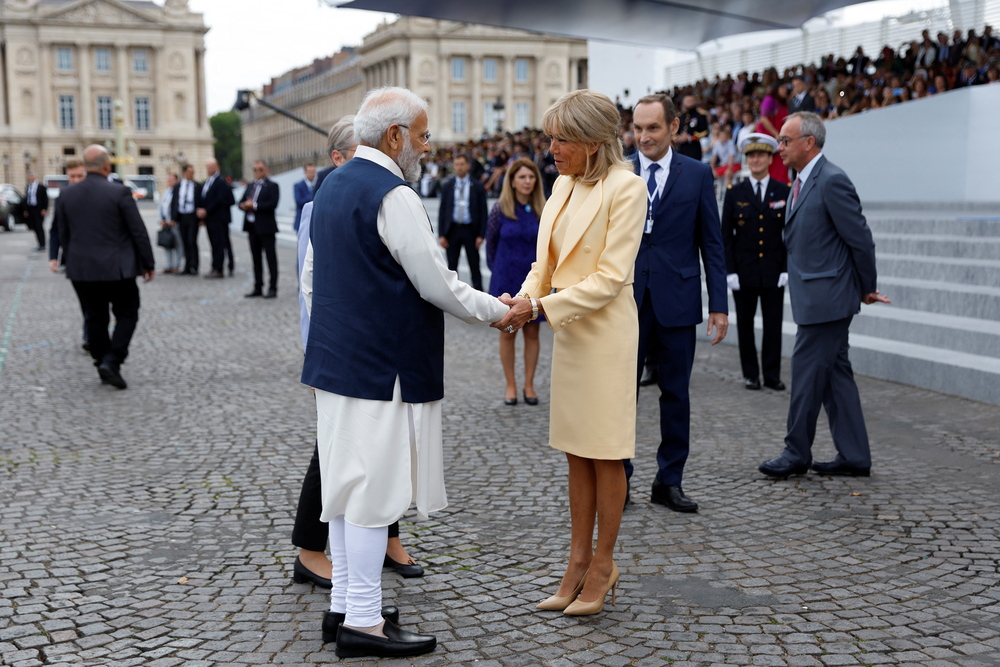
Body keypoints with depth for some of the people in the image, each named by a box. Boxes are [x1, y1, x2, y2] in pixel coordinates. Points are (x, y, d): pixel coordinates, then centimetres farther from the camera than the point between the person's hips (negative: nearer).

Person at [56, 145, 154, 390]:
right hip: (117, 268, -4)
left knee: (95, 317, 13)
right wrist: (148, 263, 0)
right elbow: (138, 232, -9)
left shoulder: (66, 195, 2)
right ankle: (111, 361, -7)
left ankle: (102, 363, 18)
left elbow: (63, 235, 9)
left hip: (81, 269, 4)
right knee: (126, 314, 7)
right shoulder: (120, 193, -12)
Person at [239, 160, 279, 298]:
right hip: (252, 227, 7)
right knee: (256, 258, 11)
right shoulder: (250, 186, 18)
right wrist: (245, 205, -7)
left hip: (266, 227, -7)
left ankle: (272, 288, 1)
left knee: (271, 258, -2)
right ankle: (258, 288, 17)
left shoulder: (272, 186, -4)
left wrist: (254, 205, -16)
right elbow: (241, 203, 16)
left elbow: (273, 204, -17)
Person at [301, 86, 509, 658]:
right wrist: (496, 311, -1)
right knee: (373, 489, -3)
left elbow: (312, 276, 19)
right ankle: (363, 622, 6)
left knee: (347, 484, 14)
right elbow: (438, 286, -15)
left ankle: (344, 605, 23)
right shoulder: (394, 197, -16)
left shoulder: (332, 186, 13)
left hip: (336, 360, 9)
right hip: (384, 368, -9)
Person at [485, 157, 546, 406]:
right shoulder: (500, 209, -5)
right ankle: (510, 385, 15)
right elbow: (491, 242, 6)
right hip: (506, 280, -1)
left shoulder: (543, 210, -1)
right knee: (507, 333, 5)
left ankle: (529, 384, 16)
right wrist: (498, 269, 10)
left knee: (532, 332, 6)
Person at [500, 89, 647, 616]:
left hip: (605, 331, -7)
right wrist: (524, 297, -8)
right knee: (576, 452, 13)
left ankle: (603, 565, 18)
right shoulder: (564, 184, 9)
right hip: (568, 329, 7)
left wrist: (543, 306, -22)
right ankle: (579, 561, 23)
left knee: (605, 454, 4)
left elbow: (610, 278, -18)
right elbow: (547, 261, 11)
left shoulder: (625, 187, -14)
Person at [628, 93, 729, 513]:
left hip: (677, 301, 0)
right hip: (625, 301, 0)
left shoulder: (697, 175, 3)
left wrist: (719, 305, -3)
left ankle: (669, 482, 20)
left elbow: (712, 244, 3)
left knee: (676, 394, 8)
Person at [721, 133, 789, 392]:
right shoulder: (735, 193, 4)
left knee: (773, 324, 2)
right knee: (745, 324, 6)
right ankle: (750, 374, 15)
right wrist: (729, 271, -5)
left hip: (774, 271, 0)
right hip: (744, 271, 0)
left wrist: (787, 269, -3)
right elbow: (726, 235, 2)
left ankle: (772, 375, 11)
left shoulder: (784, 192, 4)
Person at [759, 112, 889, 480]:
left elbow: (860, 238, -15)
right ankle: (854, 456, 19)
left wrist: (867, 289, -5)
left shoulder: (832, 181, -16)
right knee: (835, 373, 12)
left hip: (826, 297, -10)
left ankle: (797, 453, 10)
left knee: (807, 371, -2)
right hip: (816, 297, 10)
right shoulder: (803, 182, 14)